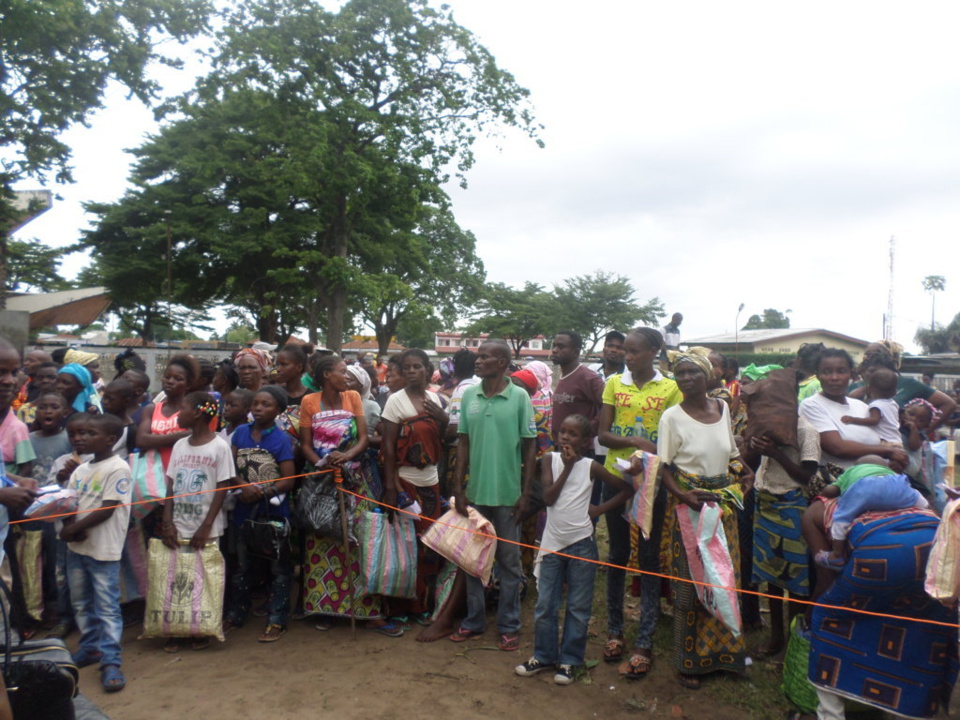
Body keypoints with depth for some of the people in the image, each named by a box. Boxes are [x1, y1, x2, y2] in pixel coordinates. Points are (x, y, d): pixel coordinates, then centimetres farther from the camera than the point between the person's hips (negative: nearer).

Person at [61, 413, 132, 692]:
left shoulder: (117, 468, -15)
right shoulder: (80, 470, 9)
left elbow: (107, 510, -18)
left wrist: (73, 529, -14)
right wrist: (69, 526, -12)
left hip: (103, 550, -8)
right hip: (76, 547, 8)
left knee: (107, 606, -3)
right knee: (81, 603, 19)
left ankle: (111, 661, 4)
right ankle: (90, 647, 35)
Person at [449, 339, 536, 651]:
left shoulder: (519, 397, -7)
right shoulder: (468, 395, 2)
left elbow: (530, 447, -3)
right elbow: (464, 444, 6)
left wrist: (526, 493, -6)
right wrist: (458, 488, 2)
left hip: (507, 493, -3)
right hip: (475, 491, 3)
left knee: (509, 561, 9)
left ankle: (509, 625, 22)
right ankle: (474, 620, 28)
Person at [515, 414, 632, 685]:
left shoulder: (591, 466, -4)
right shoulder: (550, 459, 0)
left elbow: (626, 489, 2)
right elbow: (548, 497, -11)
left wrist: (600, 509, -6)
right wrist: (567, 467, -13)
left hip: (581, 544, -2)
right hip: (552, 542, 2)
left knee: (578, 607, 7)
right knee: (545, 606, 9)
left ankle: (569, 660, 21)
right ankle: (544, 655, 25)